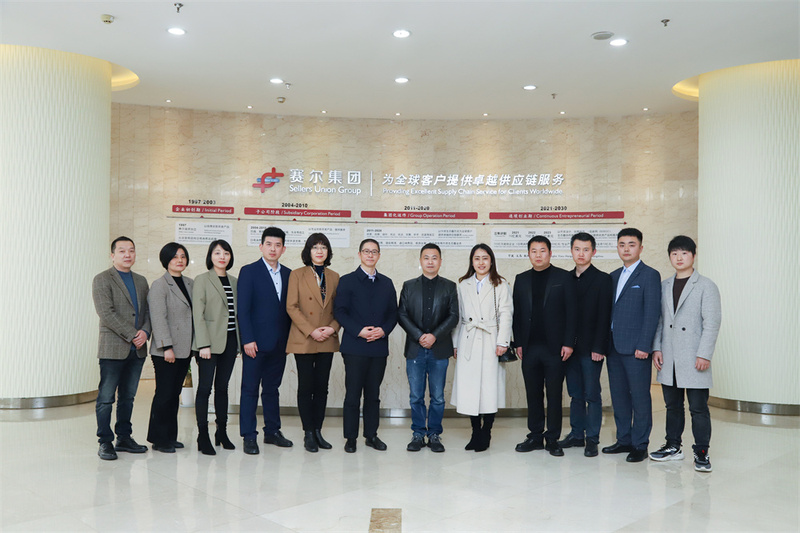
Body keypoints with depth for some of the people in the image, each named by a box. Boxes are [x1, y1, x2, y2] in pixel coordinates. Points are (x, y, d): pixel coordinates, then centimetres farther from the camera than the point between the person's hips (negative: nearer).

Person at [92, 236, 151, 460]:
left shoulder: (141, 281, 16)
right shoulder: (102, 280, -3)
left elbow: (147, 310, 13)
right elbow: (106, 313, -12)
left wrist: (145, 331, -7)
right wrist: (131, 335, -15)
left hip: (137, 349, 6)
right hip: (113, 348, -5)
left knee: (128, 397, 12)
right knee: (106, 397, 0)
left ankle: (124, 438, 20)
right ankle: (105, 442, 8)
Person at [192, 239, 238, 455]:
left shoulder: (234, 282, 13)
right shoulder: (202, 280, -3)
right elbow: (198, 314, -8)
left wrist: (240, 341, 11)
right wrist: (203, 344, -14)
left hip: (230, 340, 5)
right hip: (210, 341, -5)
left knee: (222, 387, 11)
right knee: (205, 387, -2)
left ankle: (222, 431, 19)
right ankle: (203, 435, 3)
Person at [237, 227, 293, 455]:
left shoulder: (288, 274, 11)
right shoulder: (249, 271, -2)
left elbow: (289, 308, 12)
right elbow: (243, 309, -7)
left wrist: (289, 338, 7)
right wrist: (247, 339, -14)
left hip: (279, 343, 5)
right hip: (256, 342, -4)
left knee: (272, 388, 13)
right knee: (250, 389, 2)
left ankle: (272, 431, 23)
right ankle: (249, 436, 9)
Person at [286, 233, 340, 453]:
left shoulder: (334, 277, 11)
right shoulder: (297, 275, 1)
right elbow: (291, 307, -6)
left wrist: (333, 327, -7)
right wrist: (311, 331, -13)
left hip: (327, 341, 3)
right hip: (304, 340, -3)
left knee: (322, 387, 6)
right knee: (306, 387, 0)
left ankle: (318, 431, 15)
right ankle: (308, 434, 10)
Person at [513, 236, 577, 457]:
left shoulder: (563, 277, 1)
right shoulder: (521, 279, 12)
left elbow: (571, 312, -2)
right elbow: (517, 313, 11)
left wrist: (568, 343, -8)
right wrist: (518, 343, 4)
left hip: (554, 346, -3)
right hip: (530, 347, 3)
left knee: (554, 394, 2)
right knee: (533, 394, 8)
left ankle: (553, 439, 11)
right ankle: (535, 436, 17)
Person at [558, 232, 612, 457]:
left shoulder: (603, 280, -3)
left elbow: (604, 317, -8)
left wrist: (598, 348, -13)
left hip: (591, 348, -5)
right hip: (570, 346, 5)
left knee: (592, 394, 0)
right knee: (575, 394, 11)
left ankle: (592, 438, 8)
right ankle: (576, 434, 20)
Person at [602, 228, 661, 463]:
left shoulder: (650, 275, -4)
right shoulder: (613, 276, 16)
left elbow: (652, 313, -10)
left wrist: (644, 346, -16)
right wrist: (605, 343, 10)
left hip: (636, 348, -7)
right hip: (614, 346, 7)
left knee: (640, 397, 0)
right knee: (618, 395, 12)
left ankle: (640, 445, 9)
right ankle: (624, 440, 23)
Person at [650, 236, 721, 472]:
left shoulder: (706, 286, -2)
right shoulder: (664, 286, 13)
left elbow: (712, 322, -8)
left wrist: (704, 354, -14)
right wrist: (656, 348, 5)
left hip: (693, 360, -5)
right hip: (669, 360, 5)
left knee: (698, 408, -1)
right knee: (672, 406, 14)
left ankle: (701, 452, 10)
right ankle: (673, 446, 25)